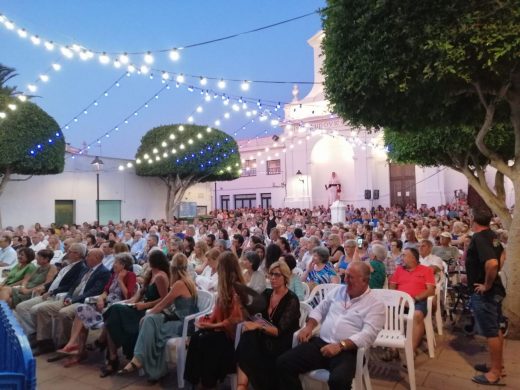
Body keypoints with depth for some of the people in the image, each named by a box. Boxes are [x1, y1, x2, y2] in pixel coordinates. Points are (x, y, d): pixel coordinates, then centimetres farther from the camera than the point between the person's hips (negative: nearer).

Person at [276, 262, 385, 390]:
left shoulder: (376, 305, -2)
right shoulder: (338, 290, 15)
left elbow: (368, 335, -14)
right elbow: (320, 310, 22)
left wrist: (340, 346, -25)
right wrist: (309, 326, 3)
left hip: (347, 351, -5)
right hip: (321, 342, 5)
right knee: (283, 363, -13)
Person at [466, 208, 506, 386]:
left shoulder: (479, 238, -23)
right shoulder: (491, 235, 6)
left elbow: (492, 263, -37)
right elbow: (501, 254, 24)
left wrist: (487, 284, -22)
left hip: (484, 292, -9)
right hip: (495, 290, 10)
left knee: (490, 332, 2)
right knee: (496, 329, 19)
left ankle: (494, 372, 14)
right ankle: (497, 364, 32)